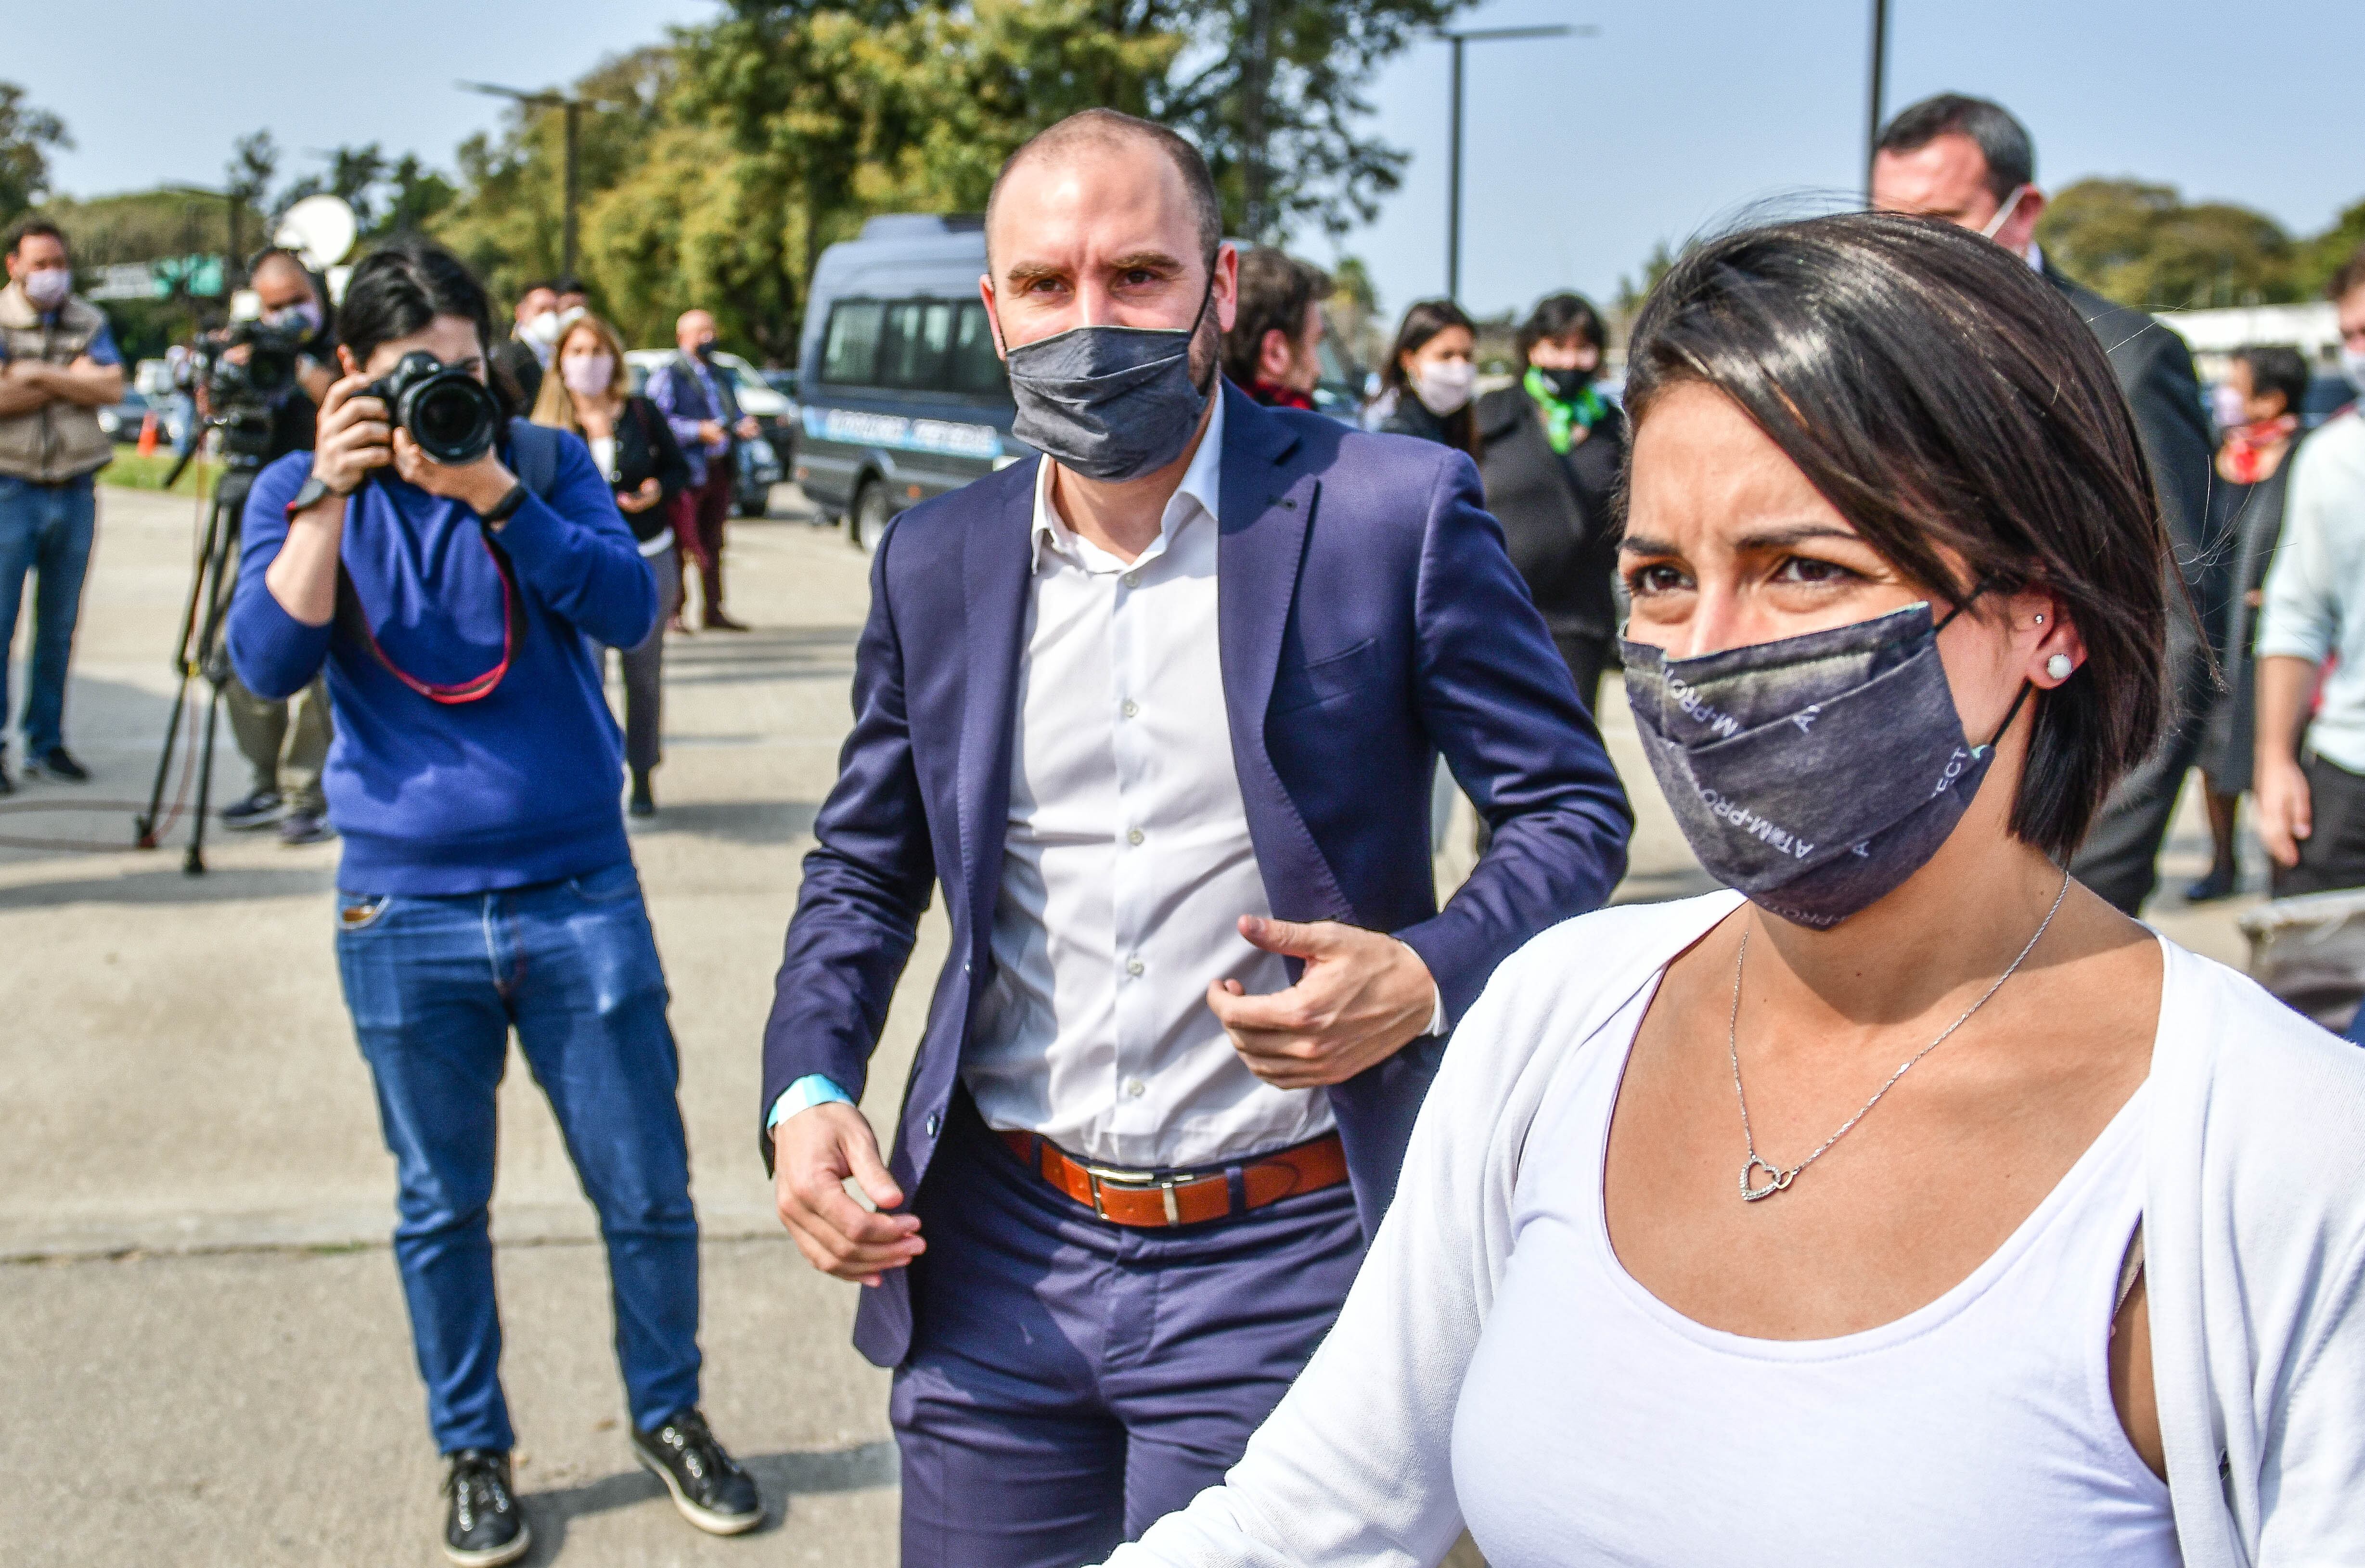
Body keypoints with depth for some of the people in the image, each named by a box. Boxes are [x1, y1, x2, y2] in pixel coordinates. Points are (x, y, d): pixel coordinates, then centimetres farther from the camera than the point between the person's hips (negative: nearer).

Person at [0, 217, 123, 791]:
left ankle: (46, 743, 16)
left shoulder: (89, 322, 10)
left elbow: (112, 388, -6)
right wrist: (72, 380, -8)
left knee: (59, 628, 8)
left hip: (76, 492, 3)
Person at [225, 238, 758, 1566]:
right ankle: (474, 1448, 31)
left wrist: (493, 493, -21)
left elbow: (630, 608, -12)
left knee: (648, 1188, 6)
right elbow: (271, 663, -10)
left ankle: (669, 1413, 29)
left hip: (580, 892, 0)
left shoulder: (548, 463, 3)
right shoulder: (302, 493, 4)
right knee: (442, 1206, 12)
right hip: (406, 911, 0)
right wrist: (333, 493, -18)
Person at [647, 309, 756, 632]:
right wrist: (699, 430, -20)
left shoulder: (721, 377, 22)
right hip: (686, 471, -7)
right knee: (682, 544, -9)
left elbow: (735, 414, 27)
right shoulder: (669, 375, -3)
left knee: (713, 545, 11)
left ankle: (712, 611, 17)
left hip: (719, 471, 7)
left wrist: (743, 426, 3)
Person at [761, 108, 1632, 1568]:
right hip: (996, 1250, 4)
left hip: (1280, 1266, -4)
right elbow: (866, 867, 15)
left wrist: (1429, 977, -20)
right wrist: (809, 1087, -1)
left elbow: (1576, 811, -2)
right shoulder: (934, 561, 5)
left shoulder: (1395, 511, -8)